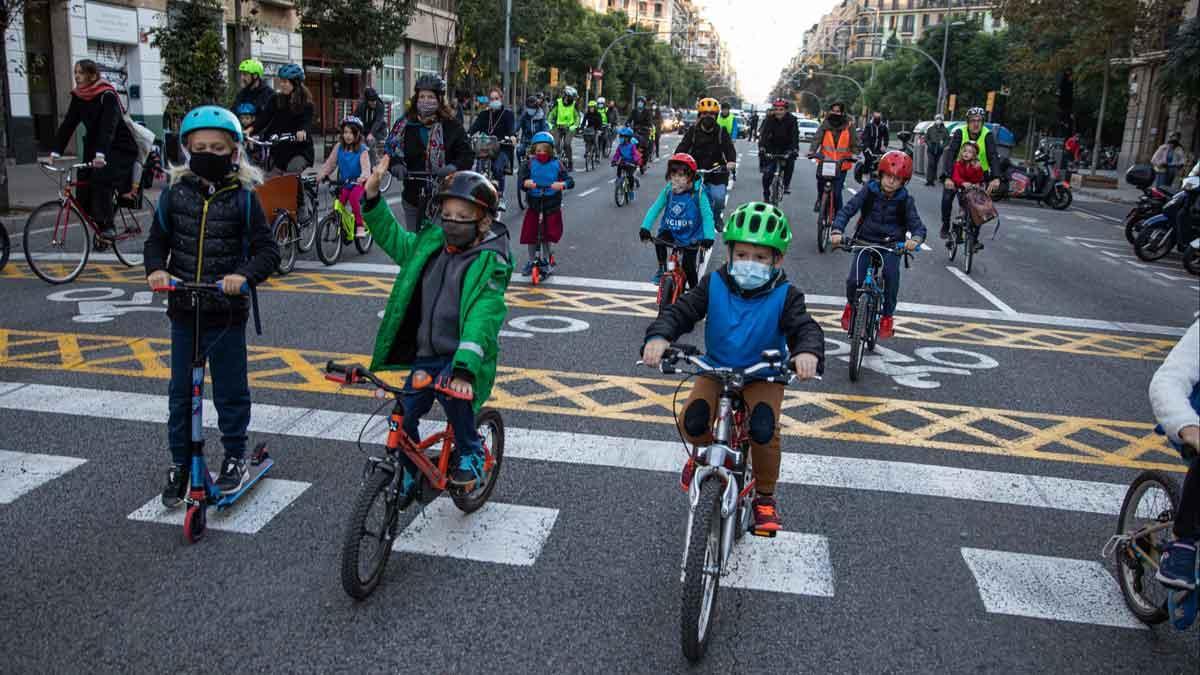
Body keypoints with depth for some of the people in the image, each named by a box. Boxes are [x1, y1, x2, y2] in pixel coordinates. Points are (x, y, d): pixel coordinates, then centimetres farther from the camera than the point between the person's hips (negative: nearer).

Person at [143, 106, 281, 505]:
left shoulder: (243, 198, -6)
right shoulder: (175, 193, 1)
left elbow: (268, 250, -8)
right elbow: (157, 241, 8)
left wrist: (244, 275, -25)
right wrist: (156, 269, -12)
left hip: (227, 312, -3)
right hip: (184, 311, 3)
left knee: (231, 389, 9)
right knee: (181, 392, 13)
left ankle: (235, 456, 28)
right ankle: (179, 463, 28)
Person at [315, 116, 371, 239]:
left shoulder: (362, 150, -10)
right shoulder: (339, 147, 1)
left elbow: (366, 166, -23)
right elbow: (330, 163, -2)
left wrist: (363, 177, -44)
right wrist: (320, 176, -17)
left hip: (358, 183, -3)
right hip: (344, 183, 3)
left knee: (353, 198, -30)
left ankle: (359, 226, -15)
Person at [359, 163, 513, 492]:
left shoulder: (490, 262, -15)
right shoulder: (429, 244, 4)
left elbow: (482, 318, -28)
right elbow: (392, 238, 21)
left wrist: (464, 369, -40)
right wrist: (372, 197, 7)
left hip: (461, 357, -6)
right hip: (424, 355, 6)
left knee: (451, 392, -33)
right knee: (403, 418, 3)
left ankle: (470, 452, -5)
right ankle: (408, 475, 32)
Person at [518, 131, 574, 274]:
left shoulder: (556, 164, -3)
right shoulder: (530, 164, -1)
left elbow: (570, 181, -9)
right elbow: (522, 180, -9)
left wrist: (562, 184, -31)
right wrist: (526, 183, -33)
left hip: (552, 204, -1)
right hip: (534, 203, 1)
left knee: (548, 234, 1)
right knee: (530, 234, 3)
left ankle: (546, 259, 23)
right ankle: (531, 261, 20)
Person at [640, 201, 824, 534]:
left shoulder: (785, 295, -12)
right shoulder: (714, 284, -10)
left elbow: (805, 327, -22)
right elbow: (681, 311, -13)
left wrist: (808, 351, -46)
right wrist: (659, 336, -35)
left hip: (764, 376, -2)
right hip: (716, 369, 2)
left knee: (764, 430, -26)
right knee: (691, 425, -20)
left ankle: (765, 496, 2)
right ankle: (707, 448, 21)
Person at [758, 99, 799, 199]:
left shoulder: (791, 119, -15)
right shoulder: (769, 119, -14)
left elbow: (795, 135, -25)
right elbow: (764, 134, -25)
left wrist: (795, 149, -40)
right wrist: (761, 148, -40)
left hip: (786, 147, 0)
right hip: (772, 147, 0)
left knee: (790, 160, -29)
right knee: (768, 173, -9)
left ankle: (786, 184, -11)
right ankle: (766, 195, 7)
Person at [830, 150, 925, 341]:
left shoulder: (905, 200, -5)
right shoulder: (869, 191, -6)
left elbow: (917, 224, -9)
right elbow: (847, 210, -12)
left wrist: (915, 239, -34)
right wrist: (837, 231, -31)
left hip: (891, 246, 0)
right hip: (865, 242, 0)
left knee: (891, 275, -26)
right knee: (854, 280, -18)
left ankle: (887, 316, -2)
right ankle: (851, 305, 18)